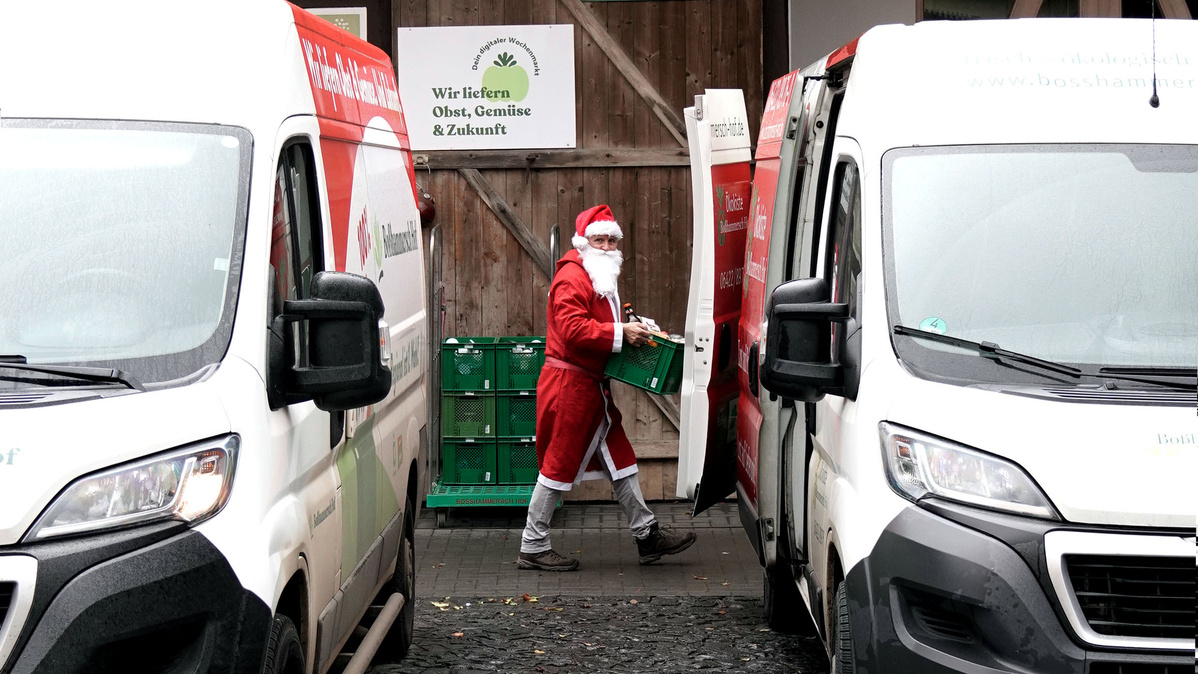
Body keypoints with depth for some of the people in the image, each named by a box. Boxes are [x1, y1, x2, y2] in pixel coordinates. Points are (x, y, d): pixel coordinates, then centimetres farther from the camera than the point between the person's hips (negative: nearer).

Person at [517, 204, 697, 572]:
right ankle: (532, 547, 3)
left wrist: (630, 331, 15)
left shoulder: (602, 279, 20)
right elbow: (573, 330, -27)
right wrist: (621, 334, -25)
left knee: (618, 457, 12)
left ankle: (647, 535, 19)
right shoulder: (572, 277, -15)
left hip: (591, 385, 10)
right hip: (570, 385, -10)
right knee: (559, 464, -4)